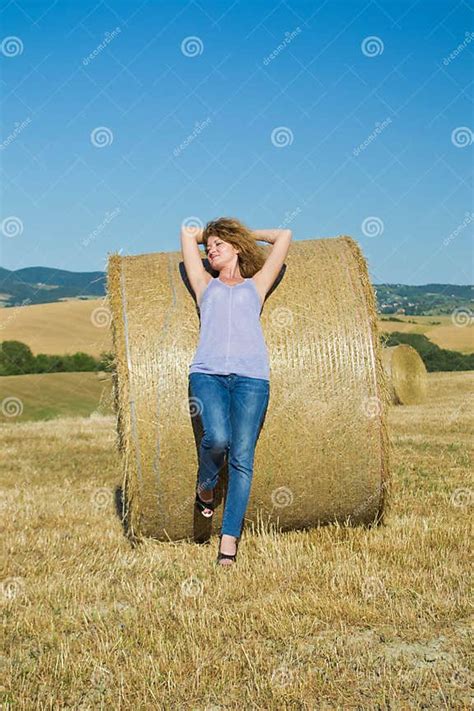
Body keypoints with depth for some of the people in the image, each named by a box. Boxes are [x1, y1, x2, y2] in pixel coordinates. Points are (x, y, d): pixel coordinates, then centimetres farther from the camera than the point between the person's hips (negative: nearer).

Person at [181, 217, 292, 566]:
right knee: (217, 437, -25)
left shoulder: (255, 285, 26)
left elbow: (284, 235, 28)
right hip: (208, 372, 0)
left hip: (251, 376, 0)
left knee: (242, 456, -10)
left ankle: (229, 538, -5)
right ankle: (205, 486, 6)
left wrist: (249, 233, 39)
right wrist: (202, 234, 43)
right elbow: (187, 232, 30)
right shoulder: (205, 284, 27)